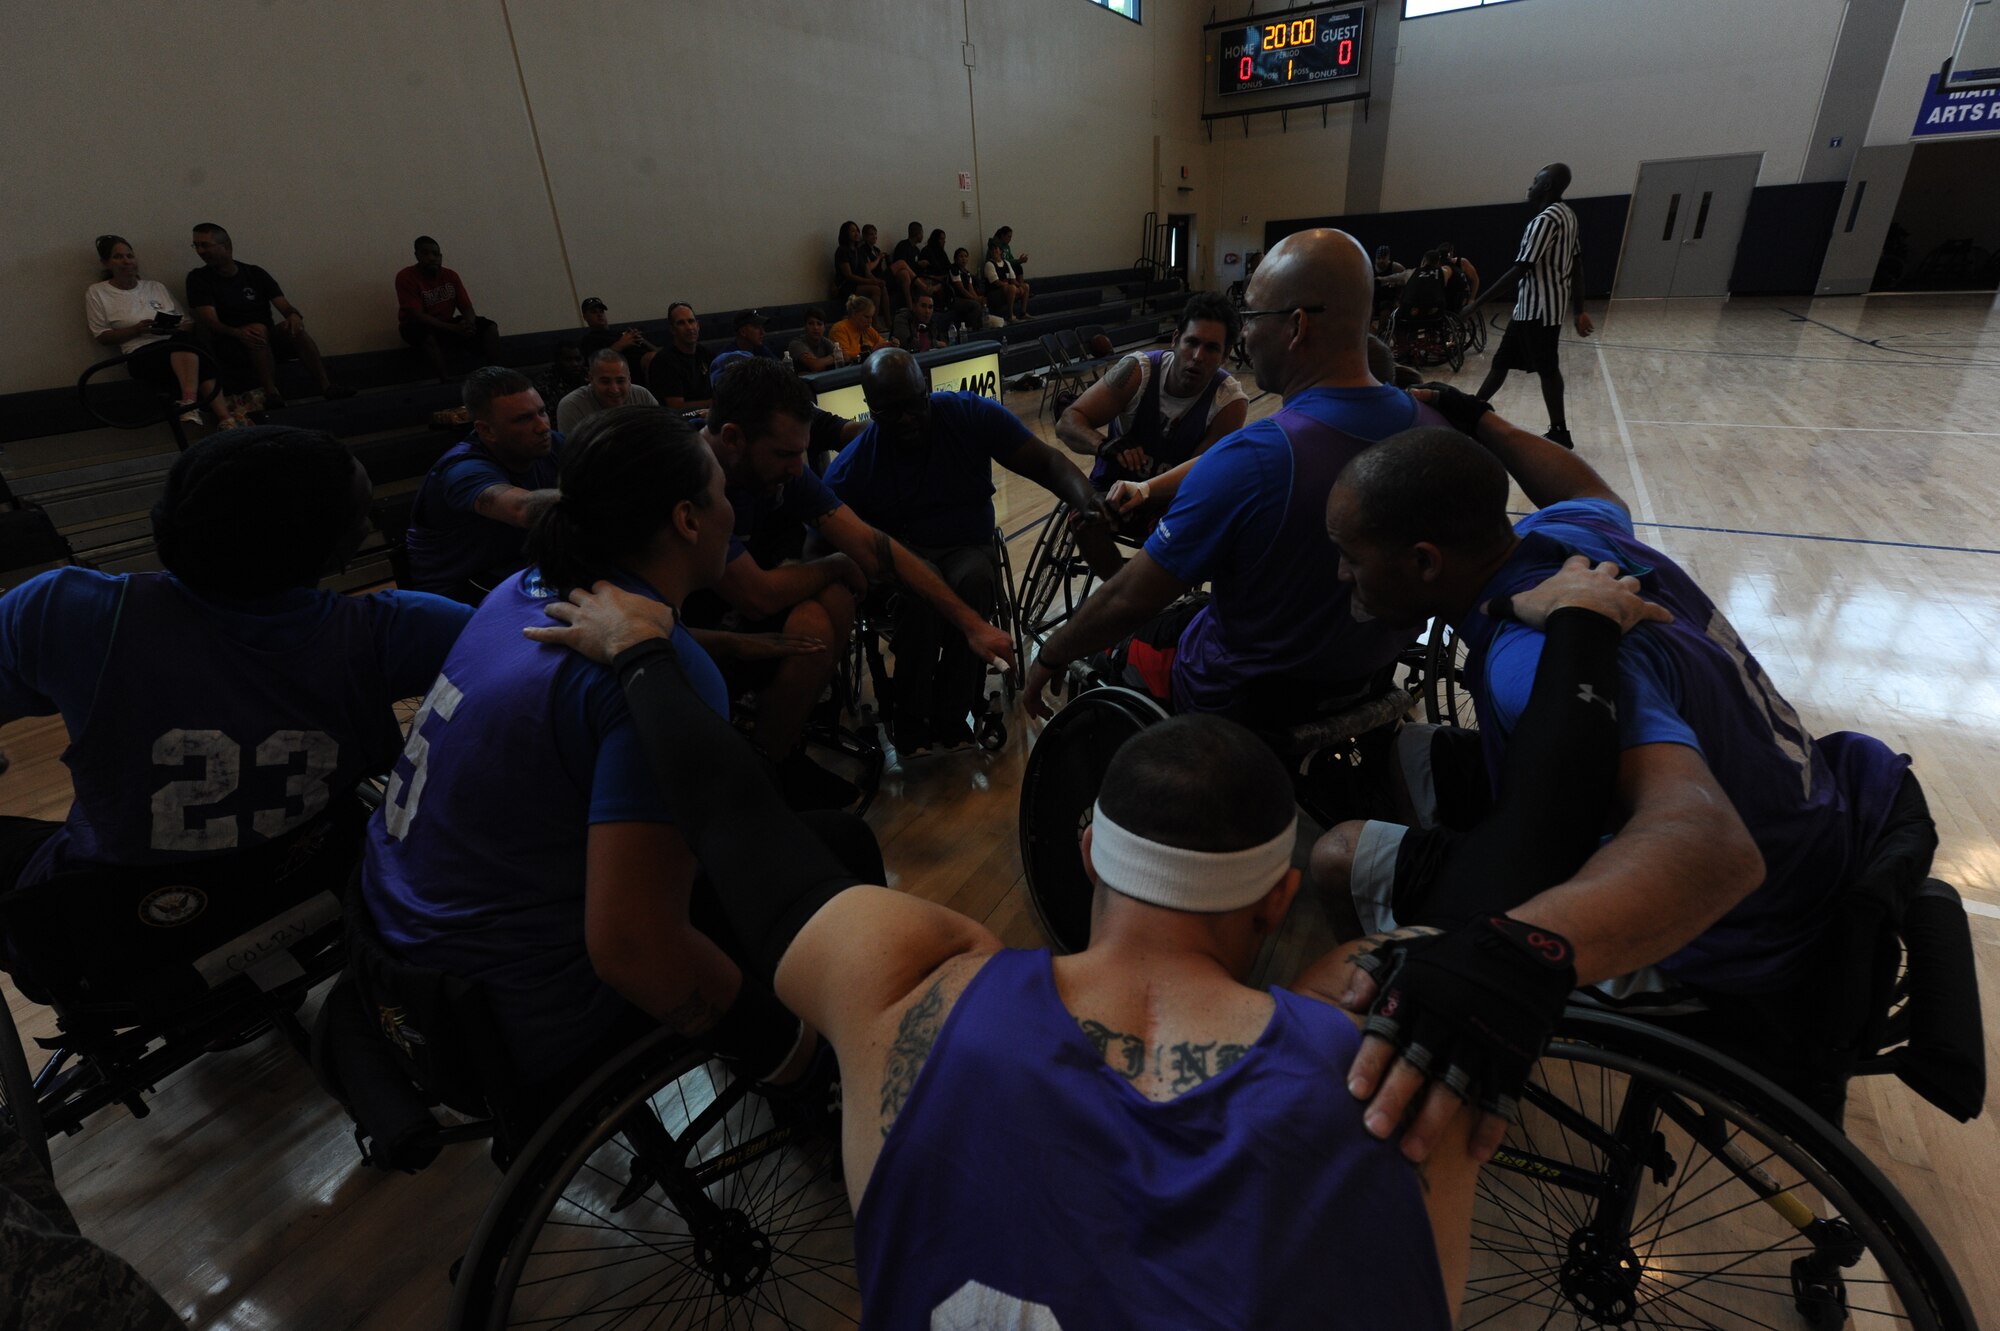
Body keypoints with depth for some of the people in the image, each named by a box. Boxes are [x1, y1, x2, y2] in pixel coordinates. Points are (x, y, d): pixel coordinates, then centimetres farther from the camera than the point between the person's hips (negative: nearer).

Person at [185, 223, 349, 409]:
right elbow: (209, 320, -8)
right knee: (259, 329, -34)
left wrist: (294, 315, -22)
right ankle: (272, 393, -39)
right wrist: (237, 332, -30)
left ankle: (325, 386, -33)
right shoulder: (198, 278, 5)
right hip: (233, 346, -2)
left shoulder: (254, 273, 12)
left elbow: (284, 306, 4)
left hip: (269, 342, 3)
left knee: (294, 329, -28)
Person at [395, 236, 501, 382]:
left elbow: (467, 308, -3)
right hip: (419, 327, -5)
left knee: (490, 328, -13)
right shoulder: (406, 277, -17)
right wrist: (453, 328, -35)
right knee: (429, 336, -42)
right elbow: (417, 316, -26)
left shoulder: (451, 276, -1)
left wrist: (468, 323, -29)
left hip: (447, 324, 5)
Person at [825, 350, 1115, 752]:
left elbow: (1047, 463, -10)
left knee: (974, 579, -36)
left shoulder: (974, 415, -8)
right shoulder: (849, 470, -9)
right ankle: (909, 716, -14)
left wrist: (1088, 501, -31)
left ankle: (950, 714, -17)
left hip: (968, 549, 1)